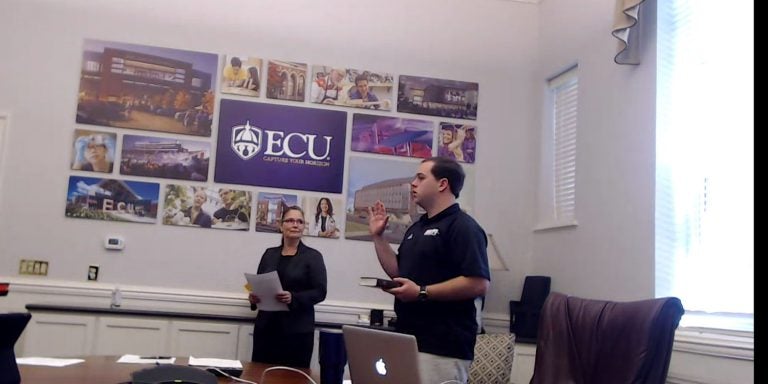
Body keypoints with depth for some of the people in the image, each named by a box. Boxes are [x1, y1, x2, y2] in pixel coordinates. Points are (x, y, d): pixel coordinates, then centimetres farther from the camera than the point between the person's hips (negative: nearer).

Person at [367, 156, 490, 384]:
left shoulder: (463, 227, -11)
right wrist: (378, 236, 12)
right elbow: (399, 272, 21)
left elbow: (479, 284, -21)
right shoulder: (417, 227, 17)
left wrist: (422, 293, -21)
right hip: (408, 340, 9)